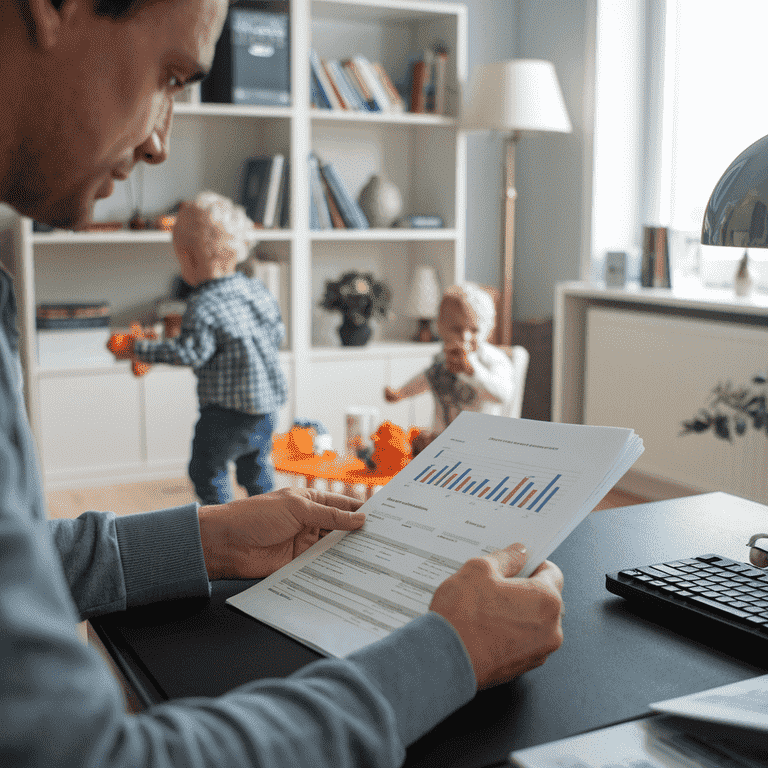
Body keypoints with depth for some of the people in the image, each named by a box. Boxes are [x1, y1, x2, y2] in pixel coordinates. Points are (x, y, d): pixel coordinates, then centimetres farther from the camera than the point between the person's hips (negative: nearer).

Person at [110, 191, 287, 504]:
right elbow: (277, 333, 12)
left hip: (228, 408, -8)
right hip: (268, 400, 8)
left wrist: (141, 349, -16)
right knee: (255, 465, 24)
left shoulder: (202, 305, -19)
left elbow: (191, 352, -24)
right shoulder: (257, 289, 4)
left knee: (206, 468, 8)